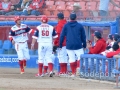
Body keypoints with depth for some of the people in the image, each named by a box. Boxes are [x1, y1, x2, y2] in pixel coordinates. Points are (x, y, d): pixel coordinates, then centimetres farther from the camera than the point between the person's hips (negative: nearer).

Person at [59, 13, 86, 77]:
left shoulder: (66, 26, 4)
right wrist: (84, 45, 17)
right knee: (80, 57, 6)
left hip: (69, 45, 1)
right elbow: (83, 36, 8)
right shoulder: (80, 26, 3)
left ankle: (73, 73, 4)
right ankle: (78, 67, -19)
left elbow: (62, 36, 4)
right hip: (78, 45, -1)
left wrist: (60, 45, 10)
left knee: (71, 59, 5)